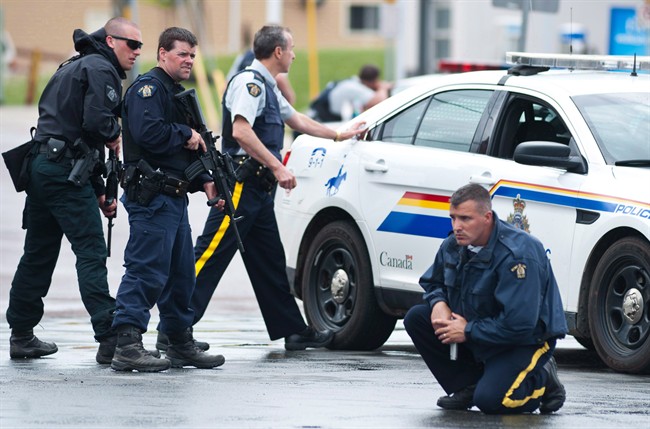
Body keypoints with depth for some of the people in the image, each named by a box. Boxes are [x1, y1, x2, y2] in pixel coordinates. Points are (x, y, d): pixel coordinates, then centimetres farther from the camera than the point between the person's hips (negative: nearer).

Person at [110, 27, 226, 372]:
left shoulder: (178, 94, 23)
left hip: (174, 198, 10)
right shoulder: (148, 87, -9)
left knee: (181, 274, 15)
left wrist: (205, 181, 13)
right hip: (152, 198, -10)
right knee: (146, 271, -15)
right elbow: (148, 133, -25)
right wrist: (186, 134, -11)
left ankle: (181, 344, 23)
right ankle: (127, 346, -18)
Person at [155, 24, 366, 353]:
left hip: (259, 189, 10)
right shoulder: (249, 82, -11)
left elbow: (297, 120, 37)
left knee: (270, 263, 15)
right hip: (241, 186, -10)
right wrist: (277, 167, -25)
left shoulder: (268, 88, 21)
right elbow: (241, 131, -24)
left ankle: (294, 331, 21)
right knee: (210, 257, -12)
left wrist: (340, 135, 46)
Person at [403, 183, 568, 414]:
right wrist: (438, 303, -7)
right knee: (416, 318, -5)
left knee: (489, 400, -29)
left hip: (526, 340, -8)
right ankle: (467, 386, 2)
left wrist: (468, 331, -21)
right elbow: (432, 282, 19)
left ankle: (542, 380, 3)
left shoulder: (517, 254, -28)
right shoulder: (453, 246, -3)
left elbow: (518, 325, -32)